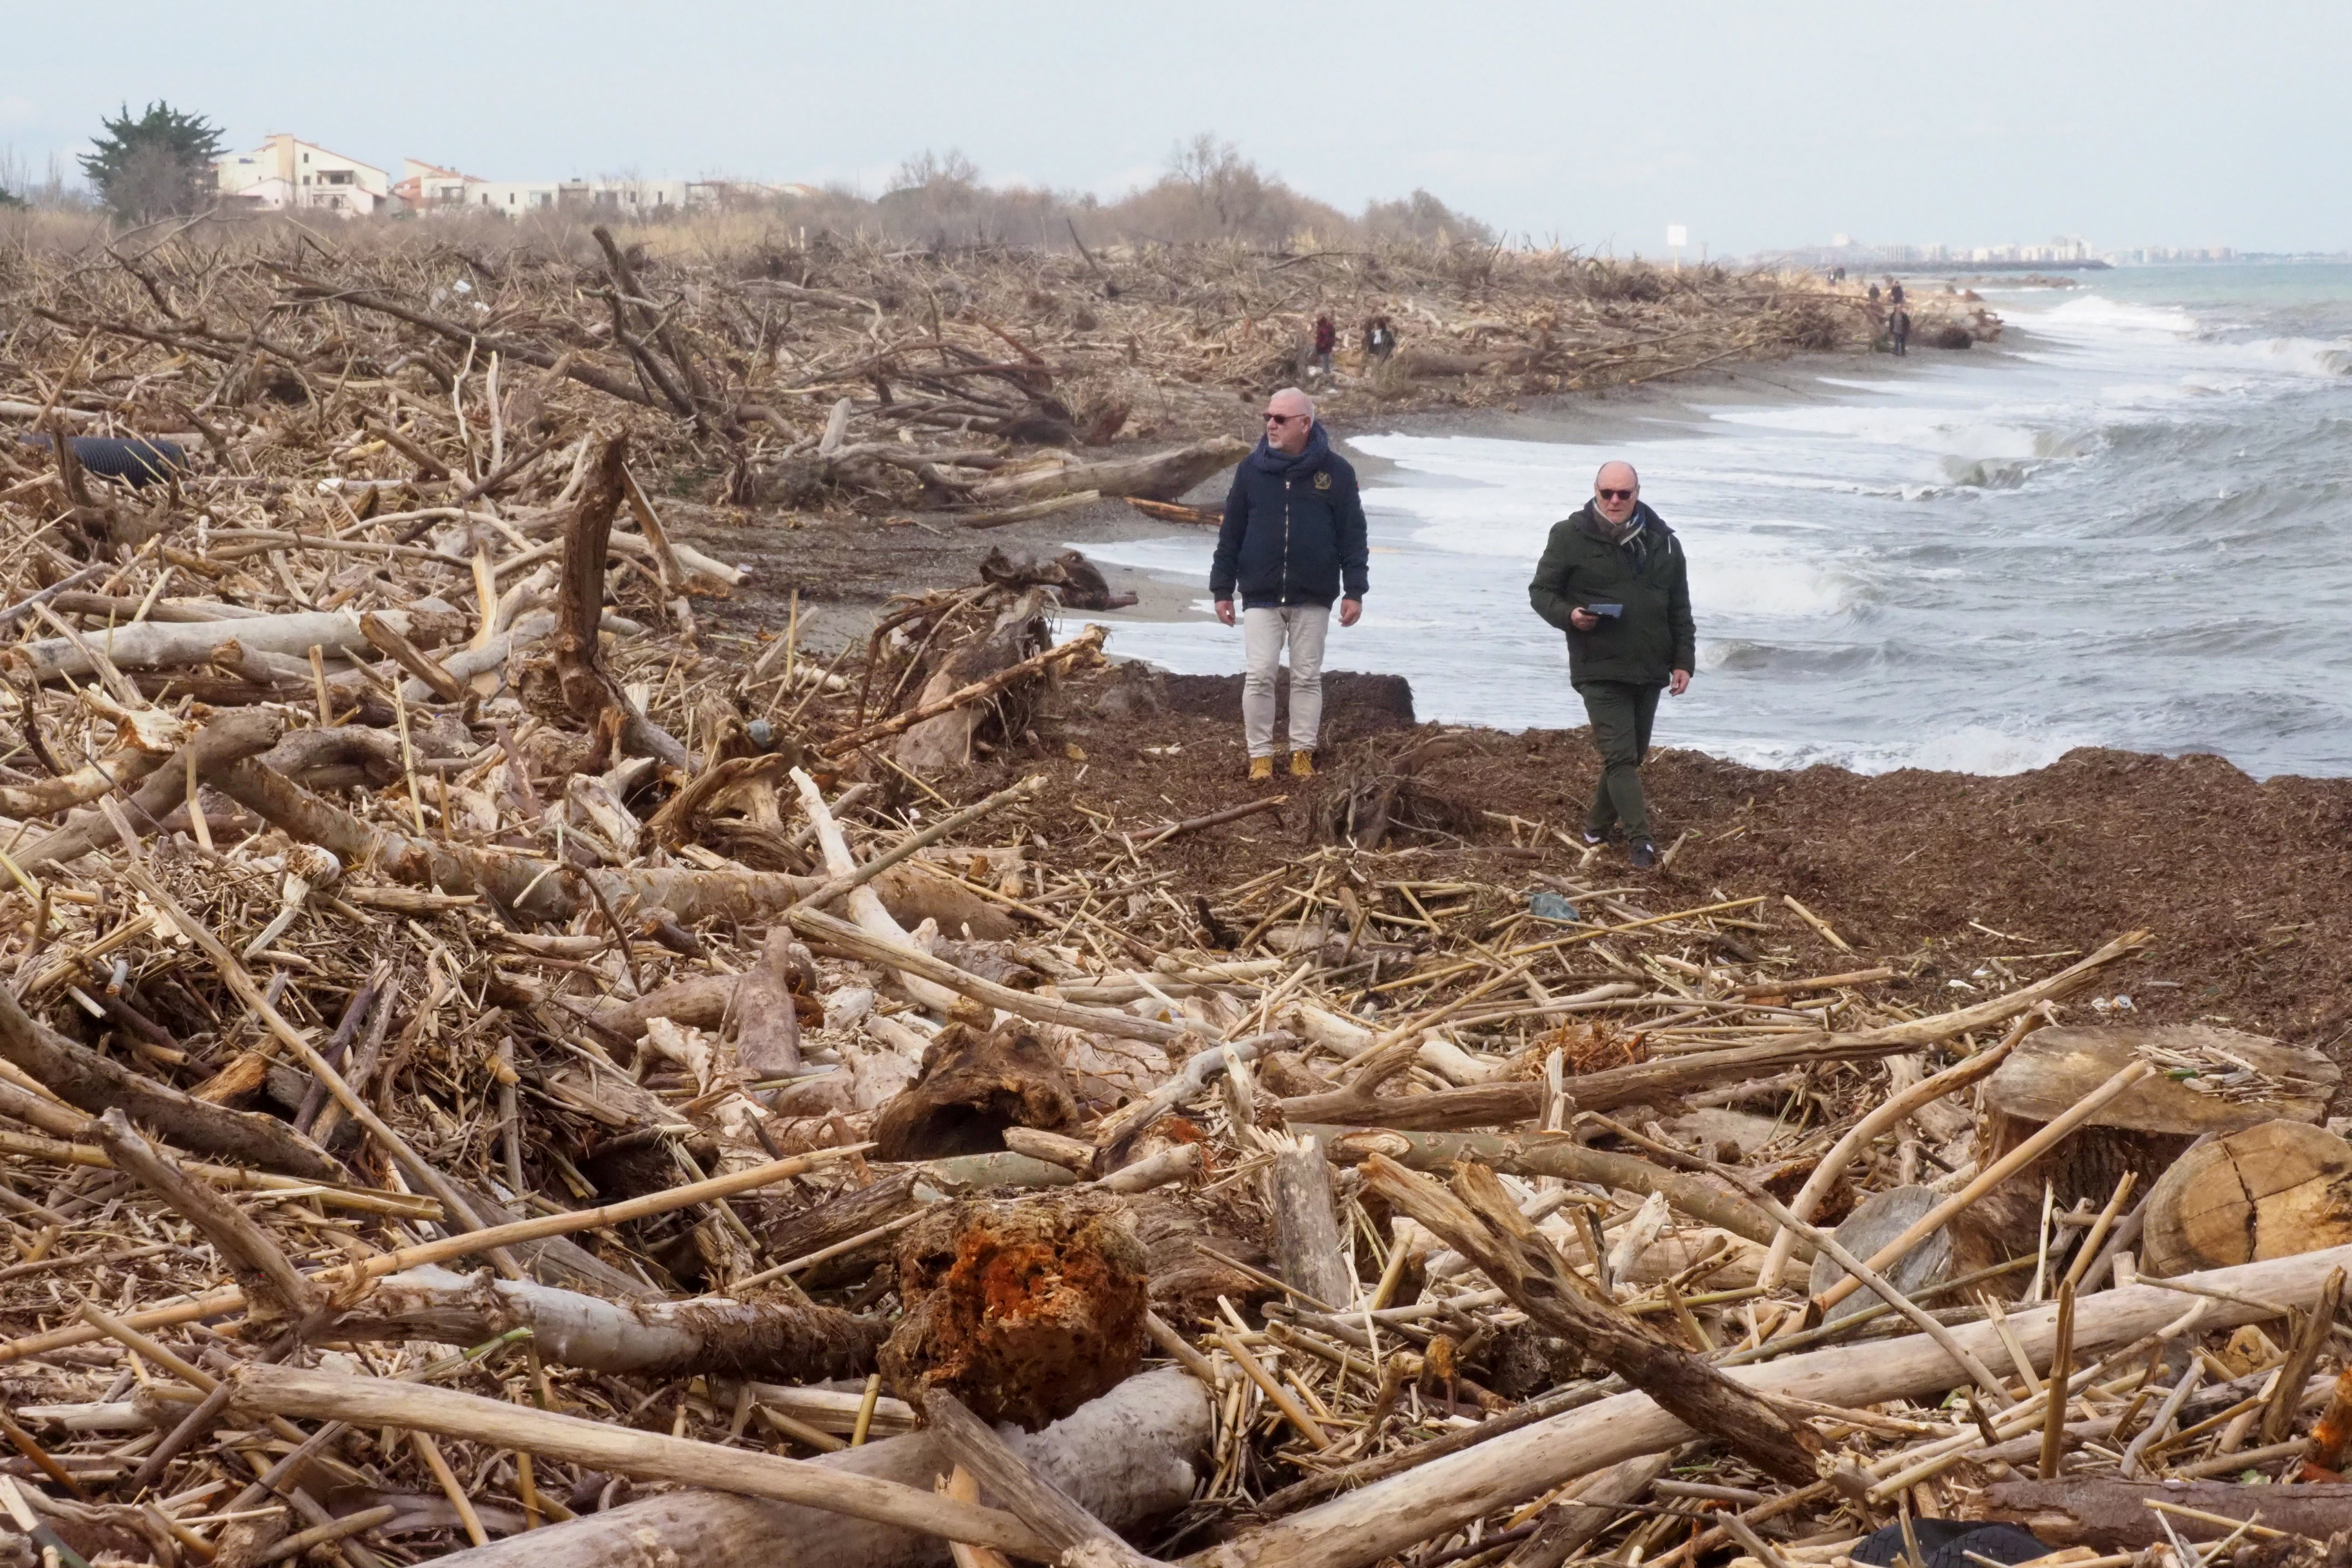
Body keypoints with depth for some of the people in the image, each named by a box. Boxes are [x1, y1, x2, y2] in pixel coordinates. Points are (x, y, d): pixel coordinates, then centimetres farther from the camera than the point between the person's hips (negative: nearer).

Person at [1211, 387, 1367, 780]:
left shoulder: (1335, 471, -2)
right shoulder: (1252, 469, 2)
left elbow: (1353, 536, 1)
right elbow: (1231, 533, 6)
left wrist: (1354, 591, -3)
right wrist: (1222, 589, 4)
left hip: (1313, 598, 0)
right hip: (1261, 596, 0)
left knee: (1307, 677, 7)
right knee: (1260, 676, -3)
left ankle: (1303, 753, 15)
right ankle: (1260, 755, 5)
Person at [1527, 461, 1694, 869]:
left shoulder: (1662, 541, 8)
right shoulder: (1570, 537, -4)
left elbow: (1679, 608, 13)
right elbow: (1541, 591, 1)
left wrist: (1682, 660, 7)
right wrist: (1568, 615, -19)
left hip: (1649, 670, 5)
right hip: (1599, 670, -5)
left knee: (1631, 755, 13)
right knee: (1620, 756, -12)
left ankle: (1598, 827, 30)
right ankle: (1640, 841, -14)